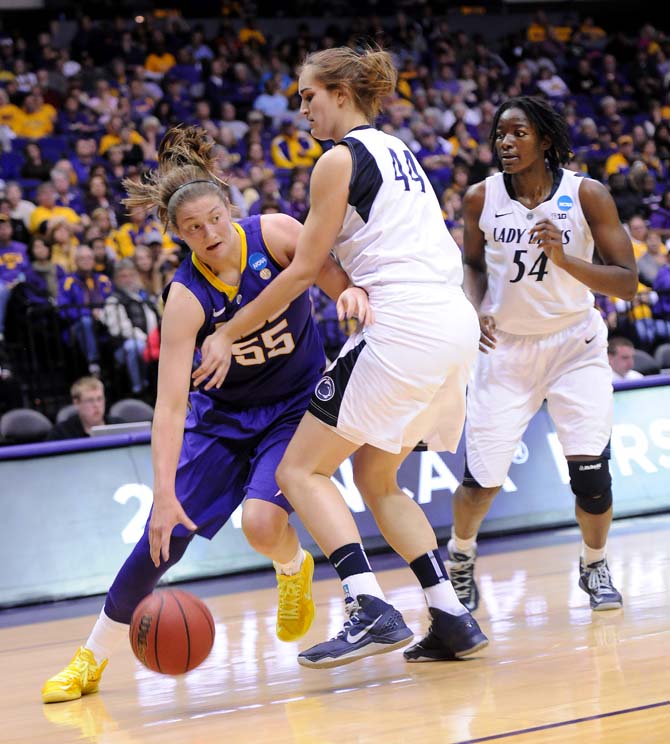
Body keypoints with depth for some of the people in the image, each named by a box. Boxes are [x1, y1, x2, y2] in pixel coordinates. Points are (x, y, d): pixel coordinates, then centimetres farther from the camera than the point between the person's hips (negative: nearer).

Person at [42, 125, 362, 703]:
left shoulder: (274, 234, -21)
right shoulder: (187, 296, -25)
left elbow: (339, 277, -11)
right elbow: (170, 406, -29)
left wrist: (355, 292, -37)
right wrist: (164, 495, -37)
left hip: (300, 404, 0)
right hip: (224, 414, 0)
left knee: (262, 520, -22)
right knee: (164, 535, -6)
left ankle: (294, 568, 16)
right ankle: (93, 658, 10)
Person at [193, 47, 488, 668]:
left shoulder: (340, 160, -4)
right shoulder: (396, 151, 22)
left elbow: (304, 271, -4)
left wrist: (229, 334, 3)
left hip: (406, 325, -9)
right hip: (457, 324, 9)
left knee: (301, 470, -3)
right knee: (376, 477, 20)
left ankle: (370, 610, -19)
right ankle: (451, 619, 12)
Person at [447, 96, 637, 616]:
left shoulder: (587, 195, -12)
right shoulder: (482, 197, -6)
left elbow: (627, 283, -14)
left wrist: (565, 259, -29)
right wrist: (477, 310, -7)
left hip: (575, 343, -1)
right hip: (506, 346, 1)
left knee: (590, 469, -15)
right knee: (482, 481, -3)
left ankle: (595, 565, 15)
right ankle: (460, 559, 30)